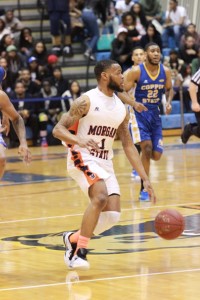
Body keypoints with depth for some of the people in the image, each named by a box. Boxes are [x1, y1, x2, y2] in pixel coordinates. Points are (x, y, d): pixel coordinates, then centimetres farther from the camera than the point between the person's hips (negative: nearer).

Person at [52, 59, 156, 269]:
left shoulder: (121, 109, 8)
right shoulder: (86, 101, -11)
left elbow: (128, 145, 12)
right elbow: (58, 129, -13)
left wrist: (145, 179, 6)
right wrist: (79, 139, -34)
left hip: (105, 164, 7)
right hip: (82, 159, -7)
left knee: (113, 215, -5)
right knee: (100, 197, -30)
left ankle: (73, 239, 16)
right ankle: (79, 251, -19)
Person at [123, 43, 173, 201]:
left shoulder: (165, 71, -4)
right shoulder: (136, 71, -16)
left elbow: (169, 89, 13)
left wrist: (169, 102, -7)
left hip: (155, 114, 5)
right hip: (140, 113, -5)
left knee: (156, 155, 2)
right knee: (147, 147, -21)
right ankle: (144, 189, -11)